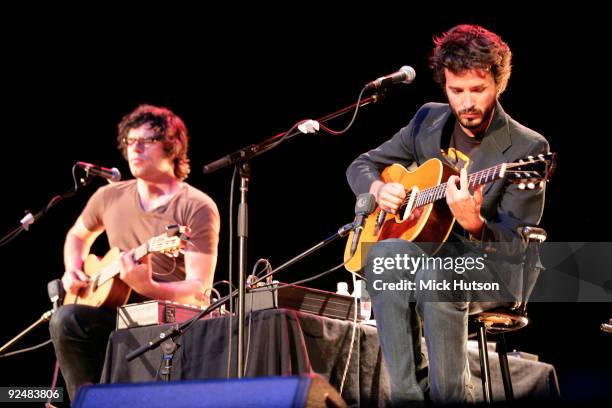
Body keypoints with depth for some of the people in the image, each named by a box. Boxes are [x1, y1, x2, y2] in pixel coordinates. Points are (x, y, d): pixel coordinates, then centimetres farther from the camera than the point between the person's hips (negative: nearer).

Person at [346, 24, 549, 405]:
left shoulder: (527, 149, -12)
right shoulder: (429, 120, 4)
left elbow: (516, 245, -15)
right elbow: (361, 166, 15)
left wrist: (474, 224, -37)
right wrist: (379, 189, -9)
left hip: (494, 271, -4)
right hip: (431, 250, 5)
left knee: (435, 271, -38)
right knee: (383, 253, -31)